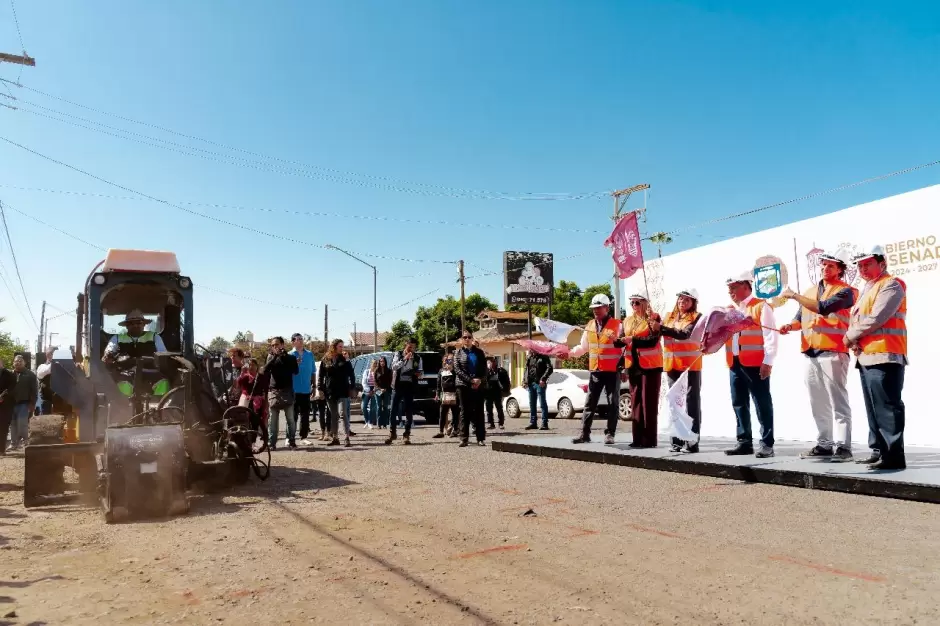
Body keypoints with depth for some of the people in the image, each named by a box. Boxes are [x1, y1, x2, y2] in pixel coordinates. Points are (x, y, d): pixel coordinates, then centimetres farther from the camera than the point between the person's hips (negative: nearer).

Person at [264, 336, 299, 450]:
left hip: (287, 391, -1)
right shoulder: (271, 357, 11)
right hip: (273, 391, 1)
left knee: (290, 419, -1)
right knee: (272, 420, 1)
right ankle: (271, 443, 4)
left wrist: (284, 355, -8)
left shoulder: (290, 357, 8)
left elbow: (295, 371, -8)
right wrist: (274, 356, -12)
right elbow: (265, 370, -5)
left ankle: (291, 442, 4)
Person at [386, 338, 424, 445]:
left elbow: (421, 373, 13)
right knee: (394, 409, -1)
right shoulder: (398, 355, 4)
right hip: (398, 384, -1)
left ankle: (407, 434, 9)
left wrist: (419, 374, -10)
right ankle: (392, 433, 8)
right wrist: (404, 359, -22)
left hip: (410, 386, 1)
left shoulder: (417, 358, 8)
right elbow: (394, 367, -12)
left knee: (409, 411, 2)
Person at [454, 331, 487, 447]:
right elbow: (457, 370, -4)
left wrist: (480, 380, -10)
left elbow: (484, 368, 8)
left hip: (479, 385, 1)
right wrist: (471, 380, -14)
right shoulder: (458, 353, 7)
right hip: (464, 386, -1)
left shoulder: (479, 352, 12)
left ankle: (481, 438, 3)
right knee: (465, 412, 0)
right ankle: (464, 438, 1)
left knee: (479, 411, 1)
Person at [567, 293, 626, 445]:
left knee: (612, 403, 2)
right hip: (595, 371, 5)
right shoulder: (590, 326, 10)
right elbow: (583, 347, 14)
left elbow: (624, 345, -7)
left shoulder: (617, 325, -5)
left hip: (612, 371, -4)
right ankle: (585, 434, 9)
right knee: (590, 403, 5)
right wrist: (569, 353, 1)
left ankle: (609, 434, 9)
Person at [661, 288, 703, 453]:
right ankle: (677, 440, 10)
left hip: (690, 365, -5)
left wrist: (661, 328, -23)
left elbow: (685, 334, -18)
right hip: (672, 366, 5)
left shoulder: (696, 317, -1)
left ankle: (692, 441, -4)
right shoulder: (669, 317, 15)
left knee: (692, 402, -4)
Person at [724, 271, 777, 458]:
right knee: (739, 404, 10)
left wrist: (768, 361, -16)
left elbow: (770, 336, -10)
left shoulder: (761, 307, -3)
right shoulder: (729, 310, 18)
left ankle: (767, 444, 3)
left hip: (755, 364, -7)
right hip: (735, 364, 7)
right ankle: (745, 442, 18)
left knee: (762, 404, -2)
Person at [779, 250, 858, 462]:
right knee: (818, 404, 11)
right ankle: (823, 444, 18)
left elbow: (823, 308, -18)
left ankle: (843, 446, -5)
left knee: (838, 402, -7)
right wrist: (790, 325, -3)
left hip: (833, 353, -7)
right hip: (811, 353, 7)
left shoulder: (845, 291, -3)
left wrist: (794, 296, -14)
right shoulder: (811, 291, 20)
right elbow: (800, 317, 20)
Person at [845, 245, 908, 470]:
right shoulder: (866, 289, 23)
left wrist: (849, 336, -6)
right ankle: (878, 451, 17)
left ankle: (894, 455, -9)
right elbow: (854, 317, 20)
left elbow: (875, 319, -17)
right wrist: (854, 340, 0)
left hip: (884, 356, -10)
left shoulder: (891, 285, -6)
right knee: (874, 409, 12)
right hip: (867, 356, 10)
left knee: (887, 408, -10)